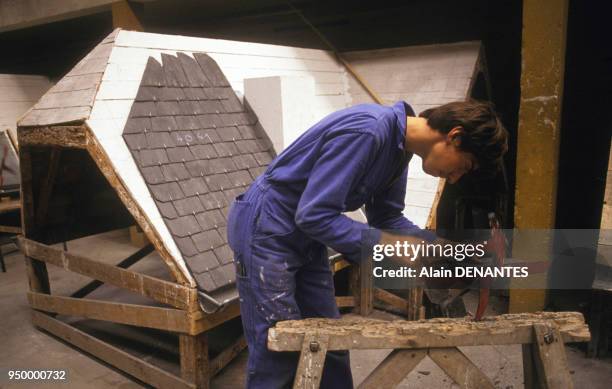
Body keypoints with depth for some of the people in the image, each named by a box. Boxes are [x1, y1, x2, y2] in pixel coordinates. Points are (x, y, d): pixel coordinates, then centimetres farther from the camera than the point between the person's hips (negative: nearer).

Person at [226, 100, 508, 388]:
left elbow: (386, 218, 10)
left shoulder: (399, 148, 2)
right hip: (267, 233, -9)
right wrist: (385, 245, -25)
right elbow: (313, 215, -29)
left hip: (305, 239, 9)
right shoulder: (366, 131, -28)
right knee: (278, 355, -3)